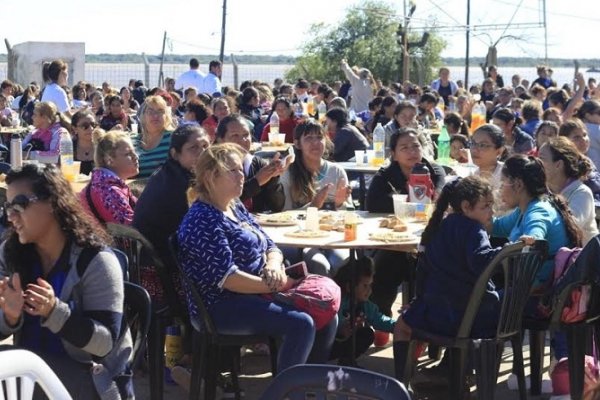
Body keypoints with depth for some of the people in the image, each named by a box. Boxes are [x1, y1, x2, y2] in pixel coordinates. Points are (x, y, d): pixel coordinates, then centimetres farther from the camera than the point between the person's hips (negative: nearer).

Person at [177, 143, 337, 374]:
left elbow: (270, 246, 16)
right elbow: (226, 277, -22)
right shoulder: (203, 219, -14)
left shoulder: (236, 208, 15)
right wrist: (275, 286, -18)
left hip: (257, 293, 10)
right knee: (300, 324, -26)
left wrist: (273, 266, -8)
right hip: (221, 308, -10)